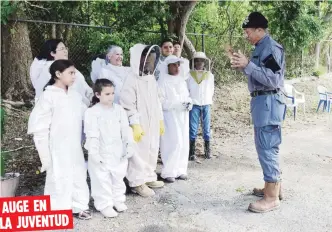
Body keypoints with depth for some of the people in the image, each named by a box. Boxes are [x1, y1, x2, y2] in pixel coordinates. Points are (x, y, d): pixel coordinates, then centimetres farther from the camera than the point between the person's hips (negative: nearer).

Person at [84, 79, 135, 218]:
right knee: (102, 180, 4)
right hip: (101, 154, -4)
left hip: (118, 153, 5)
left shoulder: (119, 110, 2)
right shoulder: (92, 112, -12)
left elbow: (126, 130, 5)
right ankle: (105, 204, 16)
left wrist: (130, 146, 4)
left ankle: (118, 199, 34)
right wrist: (94, 153, -19)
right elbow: (92, 135, -16)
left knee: (118, 177, 17)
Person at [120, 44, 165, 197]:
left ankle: (149, 177, 29)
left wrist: (160, 120, 16)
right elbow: (128, 105, -17)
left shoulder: (151, 79, 9)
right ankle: (137, 182, 11)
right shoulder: (132, 80, -15)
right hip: (140, 125, -8)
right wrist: (135, 125, -19)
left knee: (152, 151, 15)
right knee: (139, 153, 0)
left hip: (153, 124, 8)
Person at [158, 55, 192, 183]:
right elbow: (160, 101, -14)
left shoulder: (182, 80, 13)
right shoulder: (163, 81, -8)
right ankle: (168, 172, 1)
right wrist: (177, 105, -20)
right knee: (173, 143, -11)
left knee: (183, 143, 7)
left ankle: (180, 170, 18)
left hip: (183, 116, 7)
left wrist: (189, 103, -1)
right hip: (170, 116, -7)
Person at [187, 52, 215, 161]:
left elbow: (212, 90, 15)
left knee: (207, 128, 4)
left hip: (206, 105, 2)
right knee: (193, 128, -3)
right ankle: (192, 151, 1)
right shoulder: (190, 75, 4)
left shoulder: (210, 75, 10)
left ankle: (207, 150, 12)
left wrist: (209, 101, 9)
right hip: (194, 105, -2)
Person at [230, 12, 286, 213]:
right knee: (266, 146, 17)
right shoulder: (261, 48, 16)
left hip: (268, 102, -10)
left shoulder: (271, 47, -14)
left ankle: (272, 197, 0)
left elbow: (272, 79, -22)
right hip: (261, 101, 10)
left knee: (267, 147, -7)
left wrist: (247, 65, -24)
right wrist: (243, 66, 9)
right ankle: (274, 186, 29)